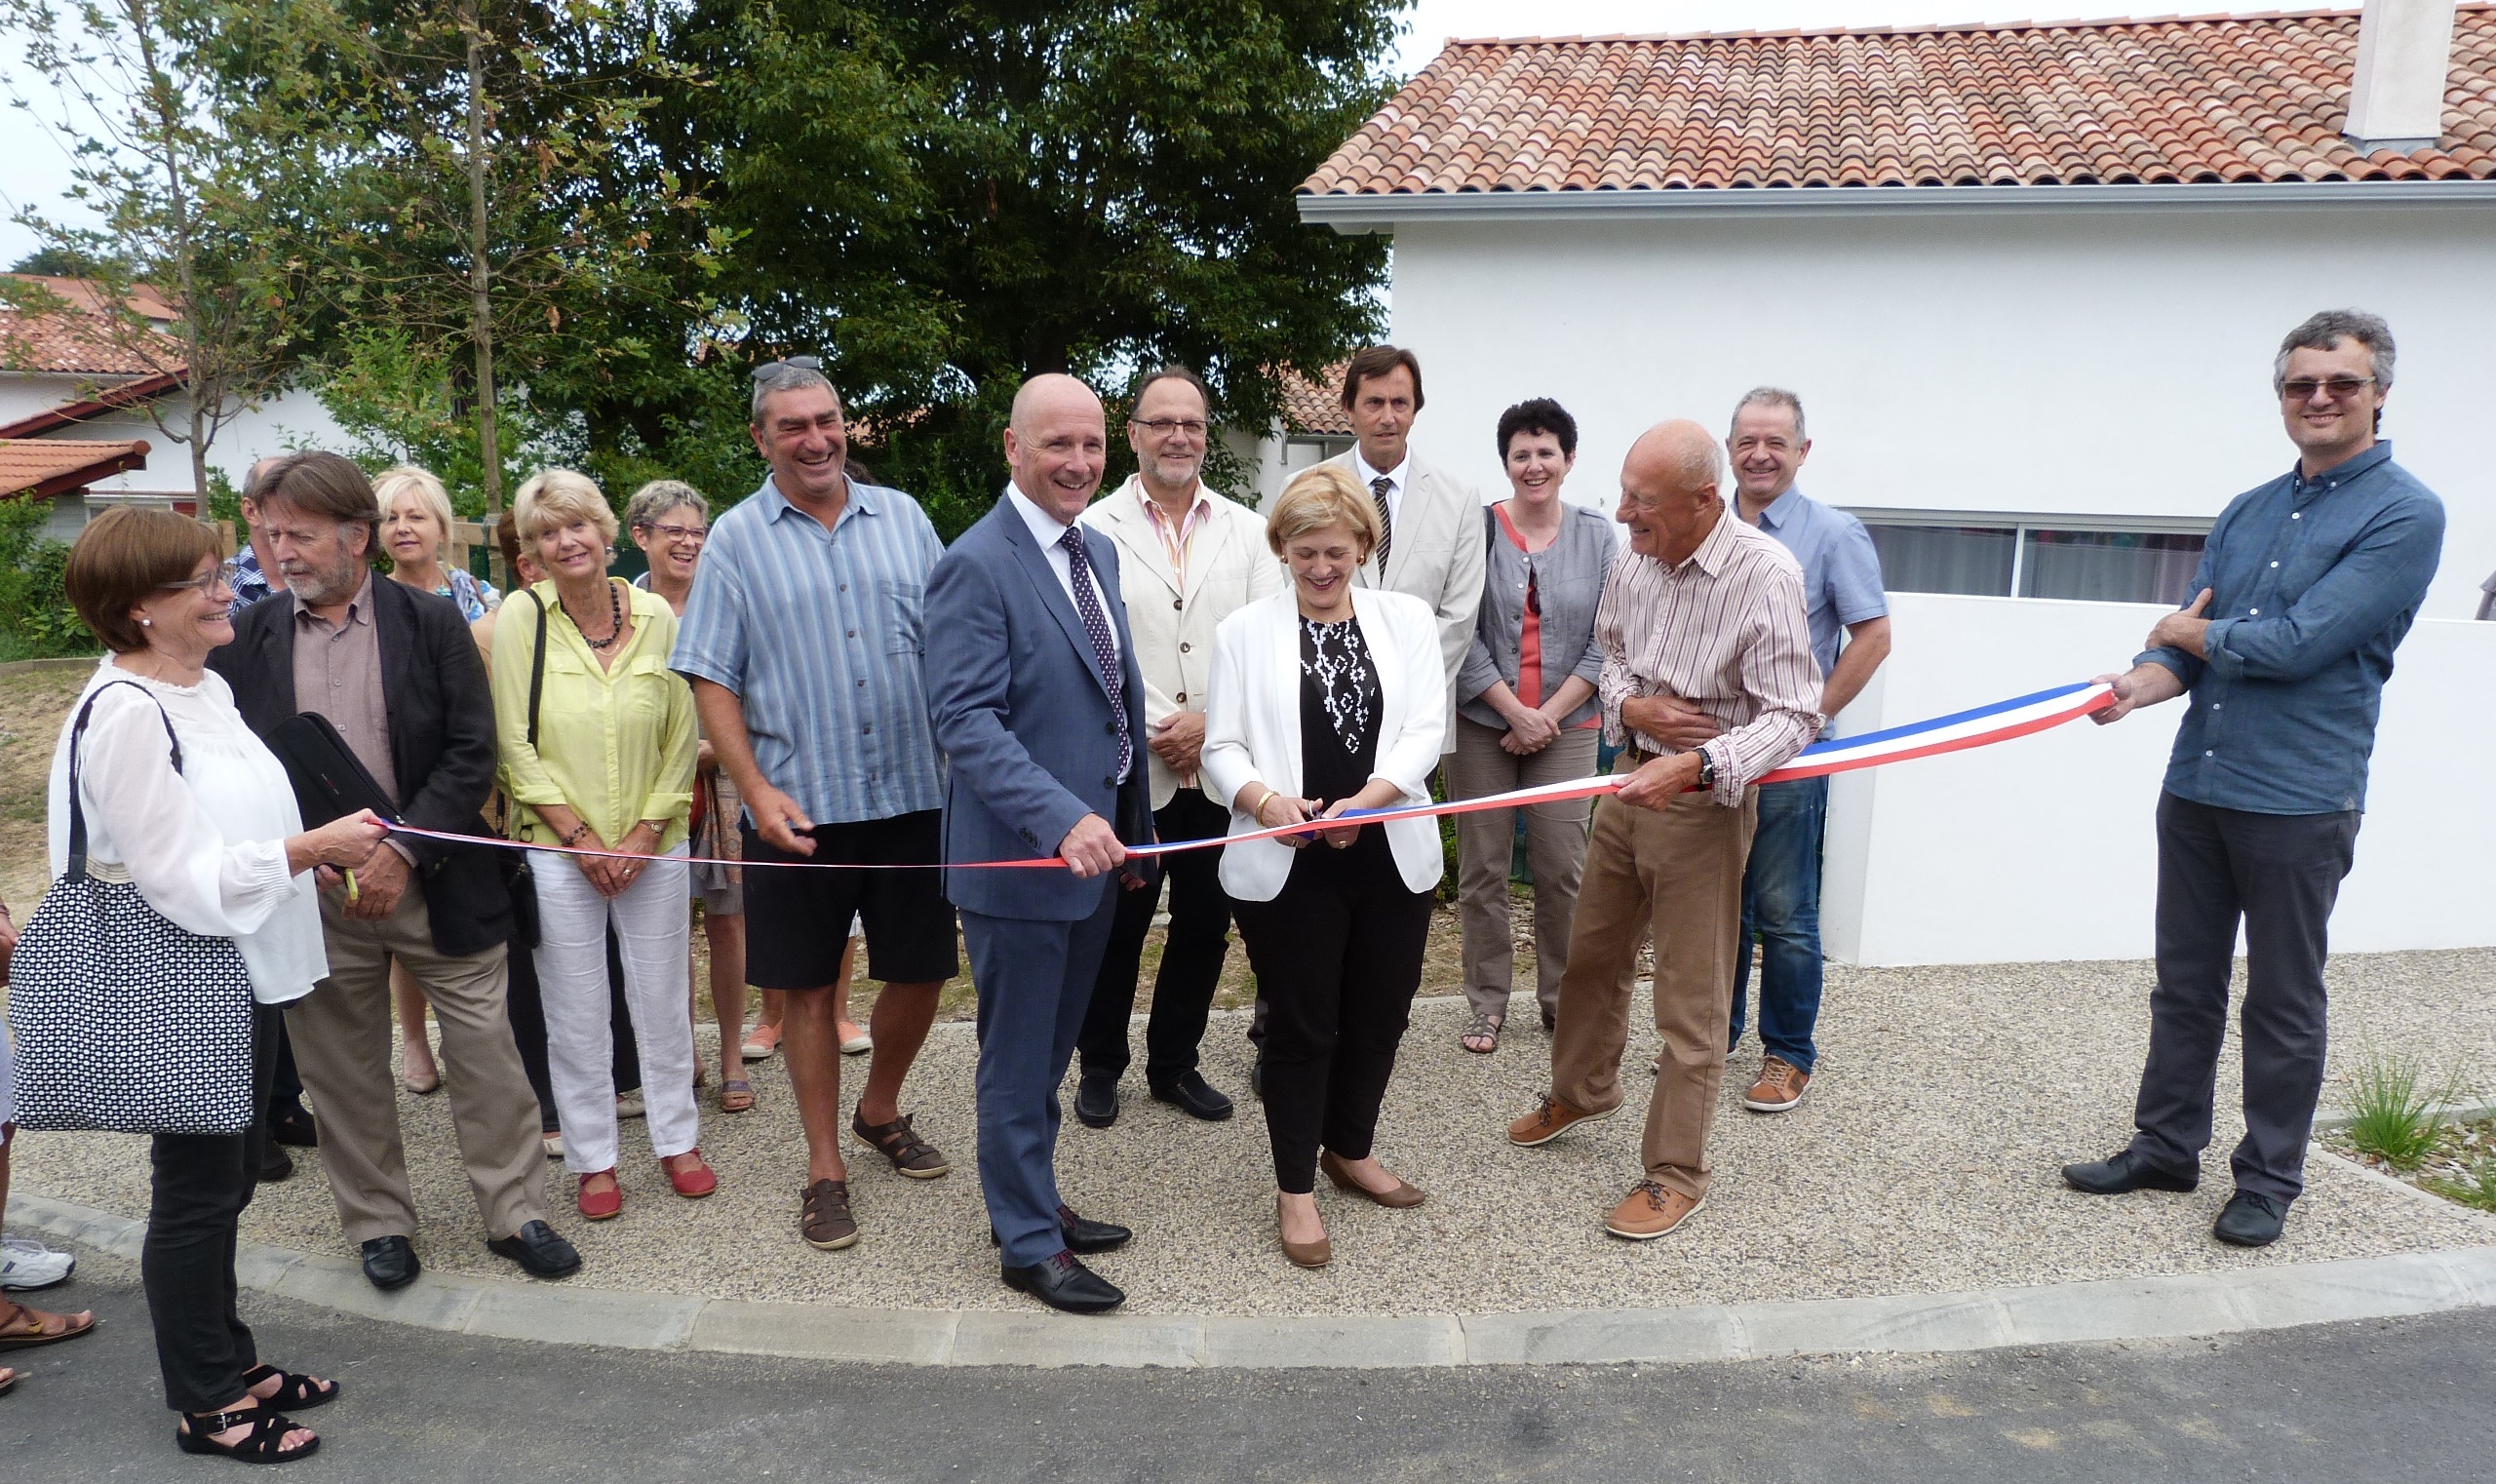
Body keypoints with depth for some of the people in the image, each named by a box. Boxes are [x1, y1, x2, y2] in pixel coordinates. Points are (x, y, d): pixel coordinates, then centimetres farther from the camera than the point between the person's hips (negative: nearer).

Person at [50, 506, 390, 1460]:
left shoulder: (207, 688, 9)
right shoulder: (124, 713, -19)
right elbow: (177, 872, -22)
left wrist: (321, 850, 6)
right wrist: (310, 847, -21)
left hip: (243, 971, 9)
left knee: (226, 1181, 19)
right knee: (196, 1190, 6)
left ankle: (228, 1364, 34)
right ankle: (204, 1406, 22)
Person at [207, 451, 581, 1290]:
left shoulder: (431, 623, -2)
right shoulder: (245, 639, 4)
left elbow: (472, 751, -6)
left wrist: (402, 852, -14)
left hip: (434, 882, -2)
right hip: (310, 895, 2)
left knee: (484, 1052, 5)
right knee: (344, 1069, 12)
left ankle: (515, 1213, 19)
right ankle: (378, 1224, 29)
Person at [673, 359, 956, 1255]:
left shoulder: (901, 517, 7)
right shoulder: (736, 540, 0)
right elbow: (710, 679, -2)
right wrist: (755, 790, -12)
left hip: (913, 794, 3)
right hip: (799, 806, -2)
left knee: (921, 971, 11)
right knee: (809, 986, 7)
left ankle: (879, 1111, 38)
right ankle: (824, 1167, 23)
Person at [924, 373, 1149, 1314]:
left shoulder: (1098, 551, 10)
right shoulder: (976, 567, -17)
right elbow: (965, 719, -24)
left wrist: (1132, 828, 16)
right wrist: (1062, 819, -34)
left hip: (1094, 846, 8)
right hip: (1021, 857, -8)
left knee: (1052, 1050, 21)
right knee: (1019, 1060, 7)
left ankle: (1033, 1203, 38)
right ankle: (1028, 1245, 23)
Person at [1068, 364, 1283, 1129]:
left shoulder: (1246, 531, 6)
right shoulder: (1095, 530, -2)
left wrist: (1214, 725, -10)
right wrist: (1149, 730, -12)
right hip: (1126, 770, -3)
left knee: (1204, 925, 12)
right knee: (1115, 928, 8)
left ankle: (1174, 1064, 30)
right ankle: (1101, 1065, 28)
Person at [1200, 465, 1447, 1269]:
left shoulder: (1408, 620, 7)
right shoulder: (1244, 631, 3)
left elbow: (1426, 729, -4)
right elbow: (1222, 748, 0)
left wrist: (1366, 800, -19)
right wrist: (1265, 799, -21)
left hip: (1390, 858, 3)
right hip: (1288, 865, -2)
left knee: (1379, 1016, 15)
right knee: (1299, 1027, 6)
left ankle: (1351, 1150, 38)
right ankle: (1295, 1189, 22)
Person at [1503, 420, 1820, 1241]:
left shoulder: (1766, 575, -22)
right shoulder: (1631, 562, -3)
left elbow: (1792, 716, -21)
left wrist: (1696, 767, -35)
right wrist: (1627, 704, -8)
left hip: (1707, 799, -6)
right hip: (1631, 780, 7)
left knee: (1691, 1001, 3)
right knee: (1591, 952, 21)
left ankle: (1675, 1173, 19)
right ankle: (1581, 1089, 46)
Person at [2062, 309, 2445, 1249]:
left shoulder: (2405, 516, -8)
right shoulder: (2246, 513, 12)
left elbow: (2299, 644, -18)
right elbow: (2187, 643, 6)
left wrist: (2192, 632, -1)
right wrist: (2141, 681, -16)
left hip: (2300, 800, -5)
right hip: (2196, 785, 6)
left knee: (2284, 1003, 7)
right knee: (2185, 984, 14)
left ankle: (2269, 1180, 21)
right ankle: (2166, 1146, 27)